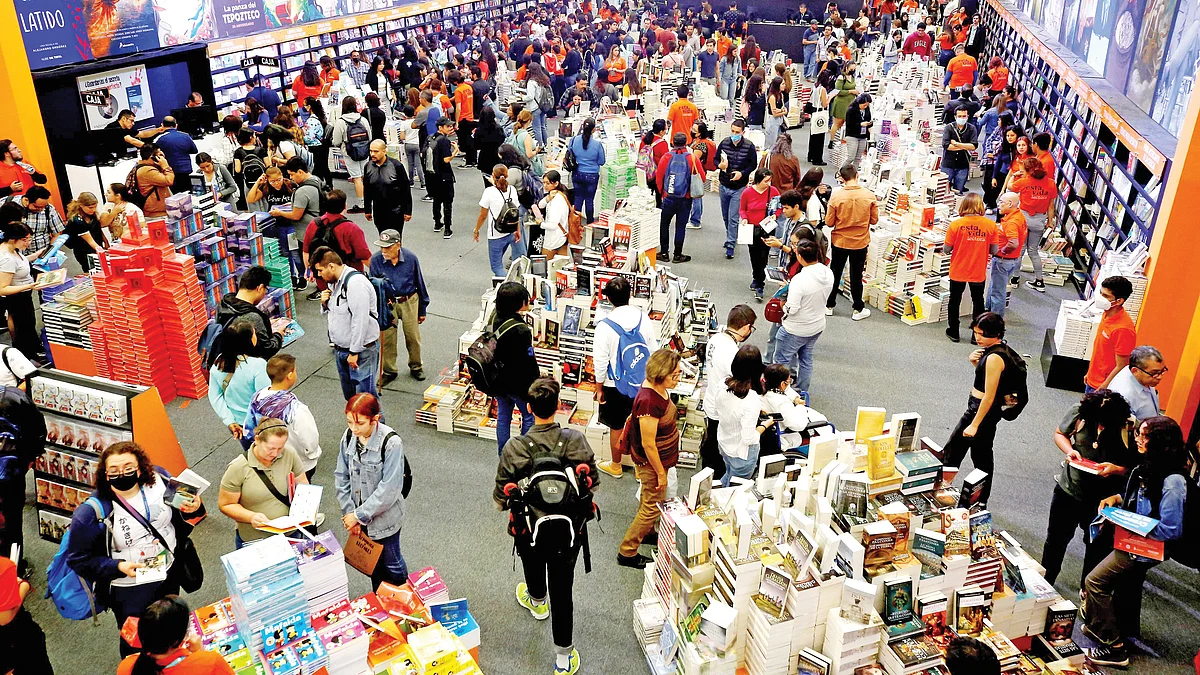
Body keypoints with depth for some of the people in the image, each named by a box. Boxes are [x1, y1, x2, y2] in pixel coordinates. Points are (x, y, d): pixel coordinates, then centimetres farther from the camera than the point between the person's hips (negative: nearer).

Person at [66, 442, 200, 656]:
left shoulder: (159, 481, -16)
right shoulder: (92, 513, -27)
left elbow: (180, 507, 4)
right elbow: (78, 560, -16)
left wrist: (193, 507, -19)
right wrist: (118, 567, -29)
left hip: (170, 574, 4)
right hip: (130, 589, -4)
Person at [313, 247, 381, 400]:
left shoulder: (355, 283, -21)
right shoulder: (334, 282, 10)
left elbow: (360, 320, -25)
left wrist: (354, 352, -23)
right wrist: (325, 304, -2)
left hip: (361, 350, -10)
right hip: (341, 349, 10)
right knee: (350, 395, 19)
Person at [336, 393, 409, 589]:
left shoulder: (391, 442, -27)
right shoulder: (349, 436, -10)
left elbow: (390, 488, -26)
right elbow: (342, 478, -2)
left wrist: (360, 515, -21)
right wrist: (350, 512, -9)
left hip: (384, 516, -5)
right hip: (360, 514, 5)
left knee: (391, 561, 15)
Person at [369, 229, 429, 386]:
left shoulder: (411, 258, -12)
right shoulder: (376, 260, -13)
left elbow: (420, 284, 0)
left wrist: (422, 310, 6)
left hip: (409, 301, 0)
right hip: (387, 303, 0)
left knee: (413, 336, 8)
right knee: (387, 338, 5)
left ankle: (416, 367, 31)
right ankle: (389, 371, 23)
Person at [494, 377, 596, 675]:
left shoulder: (514, 448, -25)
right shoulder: (577, 441, -21)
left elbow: (500, 498, -15)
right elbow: (594, 483, -6)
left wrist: (503, 501, 8)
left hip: (529, 530, 0)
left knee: (534, 567, 32)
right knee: (562, 590, 14)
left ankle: (537, 602, 65)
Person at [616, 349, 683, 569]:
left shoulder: (659, 388, -6)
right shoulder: (649, 401, -35)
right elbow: (648, 444, -29)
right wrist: (660, 473, -18)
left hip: (660, 457, 9)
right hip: (651, 462, -9)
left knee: (649, 500, 29)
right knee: (653, 506, 6)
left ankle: (647, 533, 52)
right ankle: (627, 553, 20)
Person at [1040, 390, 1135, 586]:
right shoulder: (1079, 411, -17)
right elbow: (1059, 433, 2)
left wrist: (1116, 469, -32)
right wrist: (1070, 451, -16)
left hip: (1103, 501, -2)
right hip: (1069, 489, 2)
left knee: (1098, 548, 18)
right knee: (1056, 538, 21)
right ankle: (1045, 580, 44)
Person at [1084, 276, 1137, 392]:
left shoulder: (1122, 329, -27)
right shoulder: (1107, 314, 0)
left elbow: (1120, 367, -21)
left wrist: (1102, 390, -18)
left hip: (1103, 386, -9)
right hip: (1093, 380, 9)